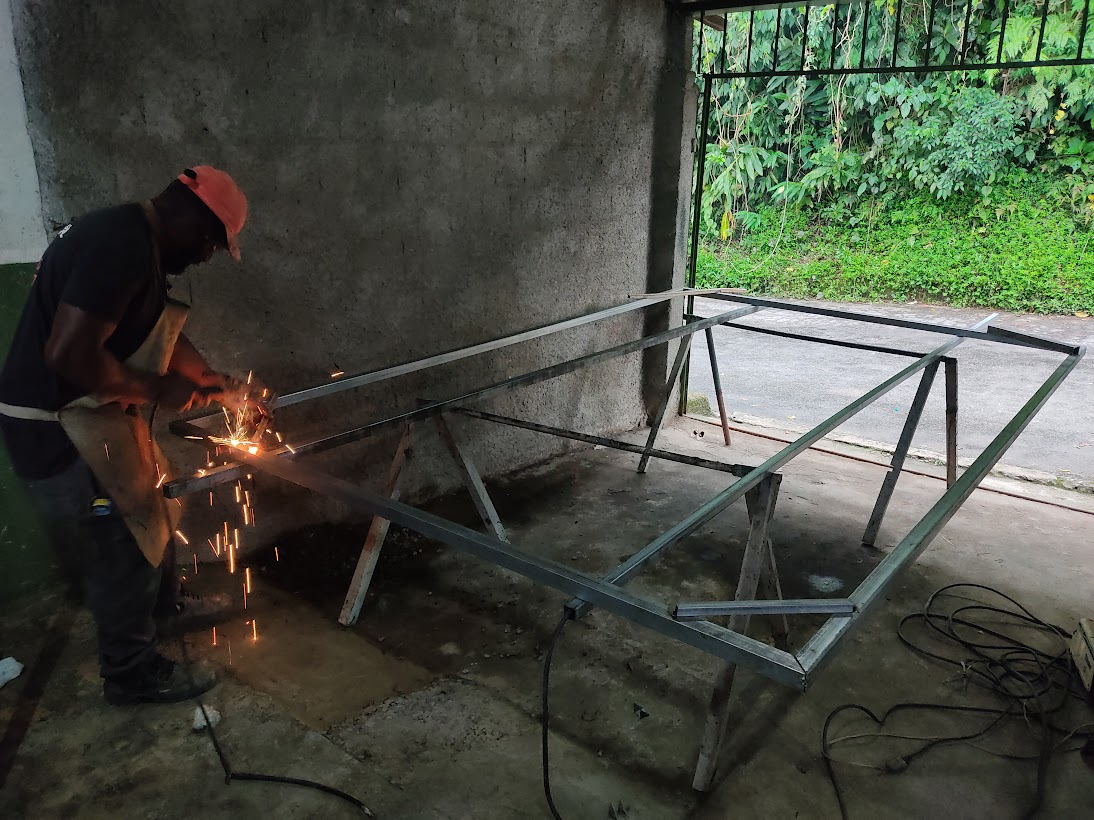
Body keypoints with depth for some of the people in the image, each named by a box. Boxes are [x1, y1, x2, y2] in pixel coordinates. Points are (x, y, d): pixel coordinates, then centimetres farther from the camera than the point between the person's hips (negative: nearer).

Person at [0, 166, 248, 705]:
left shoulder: (136, 242, 8)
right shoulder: (122, 245, -25)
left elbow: (157, 336, 21)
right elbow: (69, 353, -32)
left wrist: (213, 380, 21)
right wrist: (157, 389, -19)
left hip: (90, 419, 10)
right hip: (60, 433, -10)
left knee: (151, 506, 26)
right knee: (123, 548, 4)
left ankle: (166, 601, 51)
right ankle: (132, 675, 24)